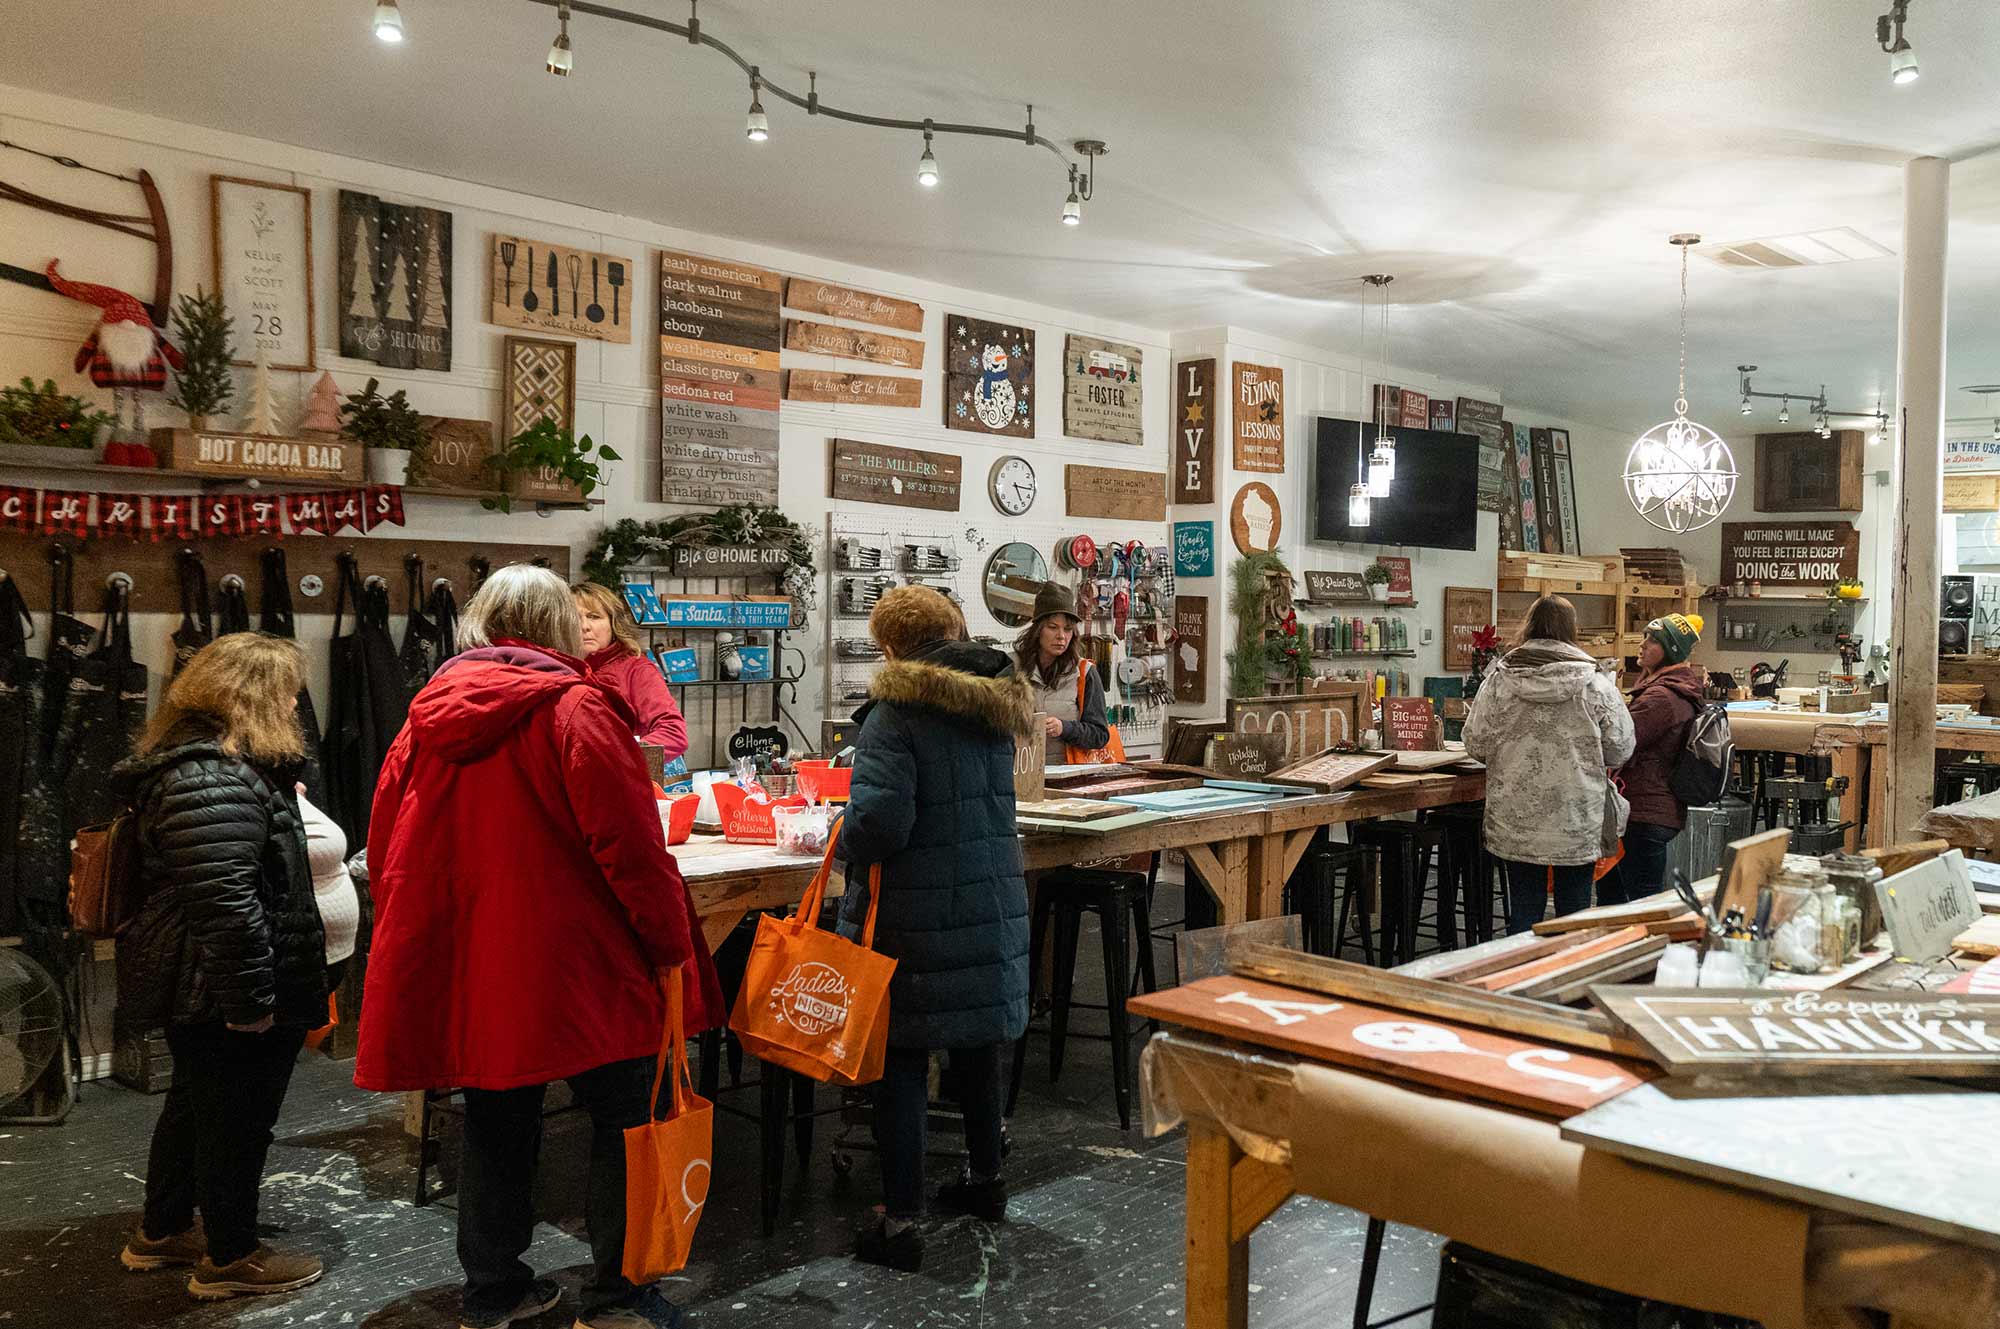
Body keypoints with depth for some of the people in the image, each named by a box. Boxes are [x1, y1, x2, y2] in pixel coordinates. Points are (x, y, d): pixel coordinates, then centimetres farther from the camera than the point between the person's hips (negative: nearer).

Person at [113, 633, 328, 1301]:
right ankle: (230, 1258, 21)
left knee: (195, 1104, 24)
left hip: (194, 992, 11)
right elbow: (225, 902, -30)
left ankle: (161, 1232, 40)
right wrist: (251, 999, -27)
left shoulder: (198, 762, 11)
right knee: (237, 1119, 4)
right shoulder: (213, 782, -25)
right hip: (222, 995, -11)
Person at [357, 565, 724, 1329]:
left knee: (496, 1124, 18)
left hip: (463, 971, 6)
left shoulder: (429, 715, 6)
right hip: (569, 967, -6)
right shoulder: (576, 711, -13)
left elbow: (385, 844, 12)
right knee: (622, 1122, 9)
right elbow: (631, 847, -18)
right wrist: (673, 945, -8)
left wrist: (418, 939, 23)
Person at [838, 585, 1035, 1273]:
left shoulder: (896, 713, -14)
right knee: (978, 1044, 20)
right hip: (992, 904, 7)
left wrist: (842, 842, -3)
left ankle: (902, 1222, 7)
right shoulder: (994, 707, 9)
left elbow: (879, 822, -24)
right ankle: (985, 1179, 37)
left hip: (913, 916, -7)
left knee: (901, 1061, 2)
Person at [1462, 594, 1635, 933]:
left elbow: (1474, 744, -1)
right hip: (1578, 826, -1)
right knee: (1574, 908, 12)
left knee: (1523, 911, 9)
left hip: (1516, 824, 1)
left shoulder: (1498, 680, -4)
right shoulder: (1594, 682, -7)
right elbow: (1620, 748, -2)